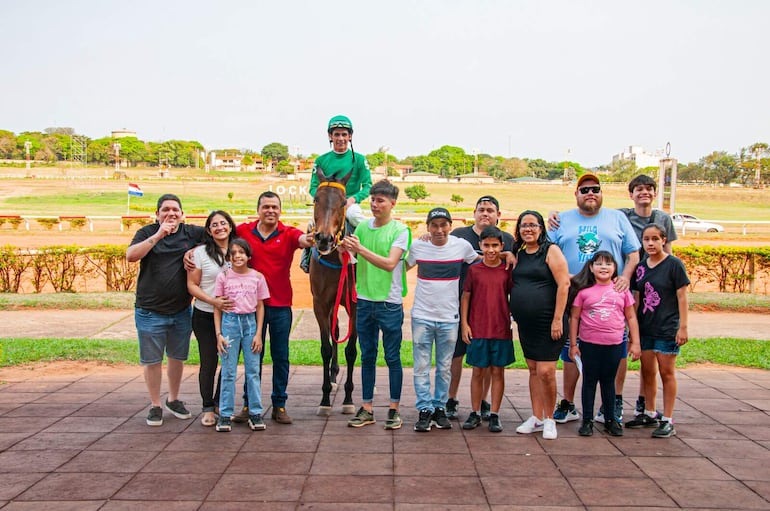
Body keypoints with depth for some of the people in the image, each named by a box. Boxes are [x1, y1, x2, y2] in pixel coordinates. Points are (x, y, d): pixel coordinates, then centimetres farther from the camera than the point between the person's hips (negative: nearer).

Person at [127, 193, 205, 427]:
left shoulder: (192, 233, 2)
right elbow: (130, 256, -16)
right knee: (152, 360, 5)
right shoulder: (147, 232, -2)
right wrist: (158, 235, -23)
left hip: (182, 311, 2)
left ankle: (174, 400, 33)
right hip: (150, 311, -2)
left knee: (177, 357, 15)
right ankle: (155, 406, 20)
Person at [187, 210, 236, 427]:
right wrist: (213, 301, -21)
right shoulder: (200, 252, -4)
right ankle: (208, 408, 16)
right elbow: (192, 285, -7)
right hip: (205, 317, -3)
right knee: (209, 362, 2)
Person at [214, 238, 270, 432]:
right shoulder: (223, 277, -3)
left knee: (253, 370, 5)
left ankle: (255, 413, 13)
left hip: (250, 322, 1)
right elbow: (217, 307, 1)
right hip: (230, 322, -1)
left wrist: (258, 334, -2)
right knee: (228, 372, 3)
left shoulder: (257, 277, 0)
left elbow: (260, 307, 4)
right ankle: (225, 414, 11)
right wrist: (218, 334, -5)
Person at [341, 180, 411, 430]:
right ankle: (366, 409, 19)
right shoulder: (362, 227, 6)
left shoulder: (400, 230, -6)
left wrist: (361, 249, -25)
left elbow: (390, 263, -19)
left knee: (392, 358, 5)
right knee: (367, 356, 11)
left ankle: (394, 409, 16)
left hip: (390, 303, -4)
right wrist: (344, 249, -17)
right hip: (365, 300, 4)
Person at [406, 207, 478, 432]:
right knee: (421, 367, 1)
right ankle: (424, 410, 10)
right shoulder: (417, 246, -1)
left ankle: (439, 408, 21)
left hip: (449, 317, 0)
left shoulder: (462, 246, -2)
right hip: (422, 316, 0)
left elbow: (479, 261, 16)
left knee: (444, 367, 9)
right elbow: (404, 267, 17)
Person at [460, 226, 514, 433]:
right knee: (478, 372, 7)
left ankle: (495, 415, 15)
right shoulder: (474, 270, 0)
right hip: (477, 330, 0)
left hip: (501, 330, 0)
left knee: (498, 372, 6)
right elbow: (465, 297, 4)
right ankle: (475, 413, 17)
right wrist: (464, 324, -1)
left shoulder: (508, 270, 1)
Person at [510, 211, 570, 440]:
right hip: (525, 324, 6)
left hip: (548, 323, -6)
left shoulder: (551, 251, -6)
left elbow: (563, 284, -12)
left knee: (545, 371, -8)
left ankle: (549, 419, 8)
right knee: (533, 370, 12)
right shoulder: (518, 254, 12)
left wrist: (557, 319, -15)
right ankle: (536, 418, 20)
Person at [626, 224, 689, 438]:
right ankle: (649, 414, 28)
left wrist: (683, 327, -11)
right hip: (645, 328, 5)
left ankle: (668, 421, 9)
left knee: (666, 372, 2)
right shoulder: (641, 266, 7)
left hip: (667, 328, -5)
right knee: (647, 371, 13)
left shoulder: (674, 264, -8)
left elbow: (682, 297, -8)